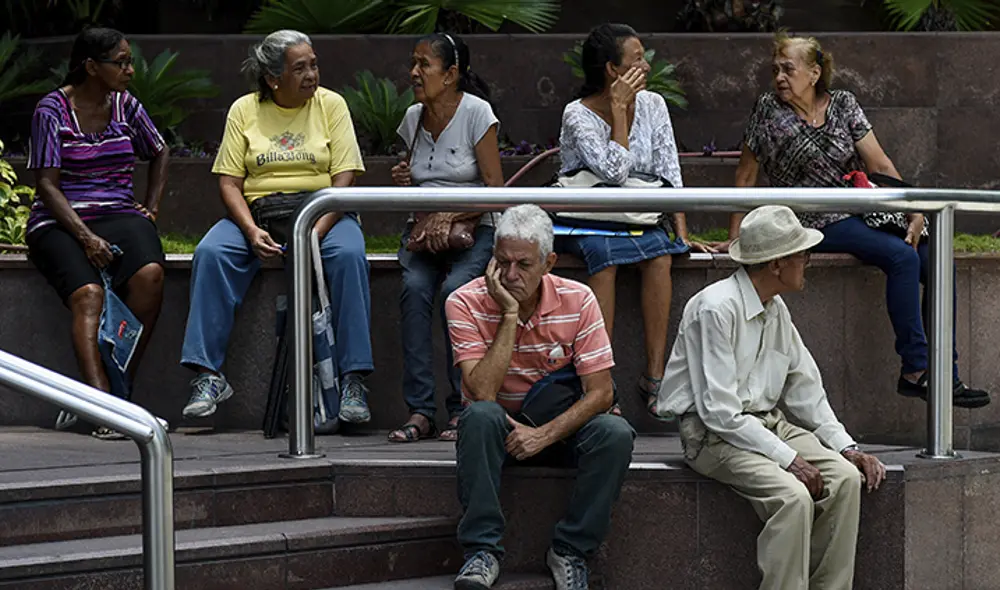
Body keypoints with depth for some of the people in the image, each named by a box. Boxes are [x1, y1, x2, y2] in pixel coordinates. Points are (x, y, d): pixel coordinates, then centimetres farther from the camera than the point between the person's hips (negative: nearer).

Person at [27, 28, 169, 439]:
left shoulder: (126, 106, 12)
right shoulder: (52, 109, -2)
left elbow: (159, 153, 30)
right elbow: (46, 184, -8)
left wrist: (151, 207, 15)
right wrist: (85, 237, -19)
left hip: (119, 215, 4)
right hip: (61, 222, -4)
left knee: (149, 273, -31)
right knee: (88, 294, -33)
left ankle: (123, 386, -23)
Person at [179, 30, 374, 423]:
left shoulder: (331, 105, 4)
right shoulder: (245, 110, 6)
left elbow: (344, 180, -4)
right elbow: (229, 182, 1)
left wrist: (317, 232, -20)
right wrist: (251, 231, -18)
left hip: (322, 210, -1)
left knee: (349, 254, -33)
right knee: (210, 253, -27)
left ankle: (353, 380, -31)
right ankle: (208, 376, -24)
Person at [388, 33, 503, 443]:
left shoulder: (476, 113, -8)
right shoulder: (413, 117, 9)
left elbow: (494, 190, -10)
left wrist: (448, 218, -21)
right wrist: (403, 182, 1)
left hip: (473, 226, -4)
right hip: (423, 228, 4)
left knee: (455, 290, -32)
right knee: (415, 288, -27)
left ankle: (462, 409, -25)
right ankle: (419, 411, -30)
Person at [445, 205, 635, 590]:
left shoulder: (577, 301, -10)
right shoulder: (466, 304, -14)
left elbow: (601, 392, -12)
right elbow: (482, 392, -24)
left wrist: (544, 435, -26)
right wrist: (510, 316, -27)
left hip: (561, 427, 1)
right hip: (498, 429, -1)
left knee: (615, 433, -29)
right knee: (480, 416, -36)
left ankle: (570, 551, -17)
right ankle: (482, 551, -31)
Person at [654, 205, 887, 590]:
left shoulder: (777, 311, 10)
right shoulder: (717, 308, -17)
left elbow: (805, 391, 19)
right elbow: (719, 412, -21)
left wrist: (845, 446, 5)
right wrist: (787, 458, -23)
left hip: (768, 424, 8)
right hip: (714, 434, -8)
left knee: (845, 478, -14)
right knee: (793, 496, -30)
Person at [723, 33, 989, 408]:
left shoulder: (843, 104, 6)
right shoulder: (769, 110, -2)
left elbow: (879, 163, 2)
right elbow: (746, 175, 4)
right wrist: (734, 237, 2)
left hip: (865, 210, 5)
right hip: (819, 223, -5)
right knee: (903, 256, -29)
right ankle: (914, 370, -28)